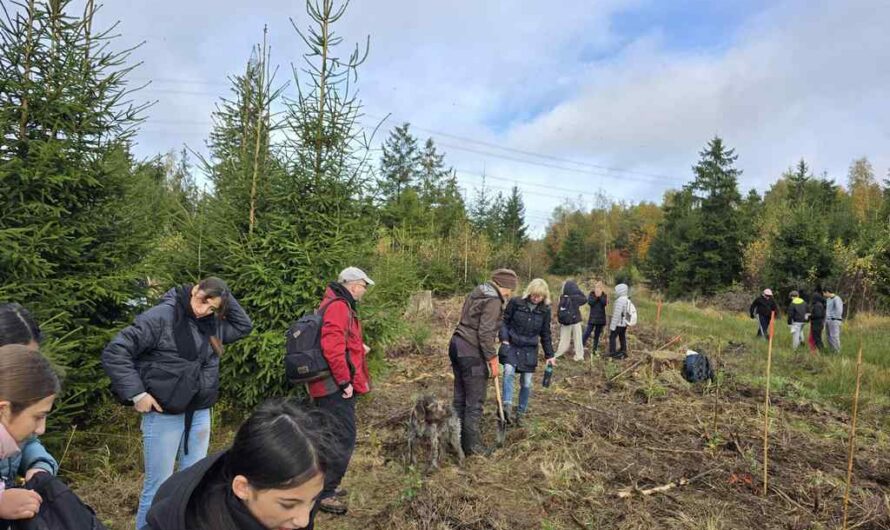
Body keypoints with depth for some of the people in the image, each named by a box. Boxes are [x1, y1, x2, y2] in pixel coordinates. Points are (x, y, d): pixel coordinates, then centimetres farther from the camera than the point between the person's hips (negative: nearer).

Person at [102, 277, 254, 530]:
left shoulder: (213, 324, 3)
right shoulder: (161, 317, -16)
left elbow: (244, 325, 12)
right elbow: (114, 352, -16)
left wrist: (226, 297, -1)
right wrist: (136, 393, -17)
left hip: (200, 414, 6)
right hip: (164, 415, -6)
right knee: (158, 487, 7)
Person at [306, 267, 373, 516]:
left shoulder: (335, 304, 16)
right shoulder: (339, 306, -17)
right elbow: (332, 347, -27)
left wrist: (358, 347, 15)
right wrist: (345, 381, -22)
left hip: (328, 384, 11)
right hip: (336, 386, -11)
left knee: (333, 436, 19)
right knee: (343, 438, -5)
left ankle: (324, 486, 31)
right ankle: (325, 494, 4)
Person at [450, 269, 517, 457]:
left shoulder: (477, 292, 15)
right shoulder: (493, 301, -14)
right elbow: (485, 333, -19)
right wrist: (492, 359, -11)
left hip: (457, 344, 10)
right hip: (471, 352, -10)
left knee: (460, 398, 17)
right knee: (475, 401, 3)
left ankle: (458, 440, 27)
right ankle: (472, 445, 14)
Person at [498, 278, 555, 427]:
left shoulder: (545, 310, 0)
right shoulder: (516, 302, -9)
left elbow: (545, 334, 8)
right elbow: (504, 321, -1)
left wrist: (549, 355, 9)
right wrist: (504, 339, -15)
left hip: (530, 349, 3)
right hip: (511, 345, -2)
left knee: (526, 383, 4)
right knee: (509, 371, -28)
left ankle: (520, 413, 22)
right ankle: (507, 406, -24)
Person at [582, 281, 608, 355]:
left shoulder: (604, 295, 5)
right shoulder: (591, 294, 1)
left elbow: (605, 303, -13)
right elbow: (589, 302, -15)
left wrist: (600, 296, -17)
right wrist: (596, 296, -18)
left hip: (601, 318, 2)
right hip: (592, 317, -2)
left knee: (597, 334, 8)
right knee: (587, 332, -8)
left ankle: (595, 349, 16)